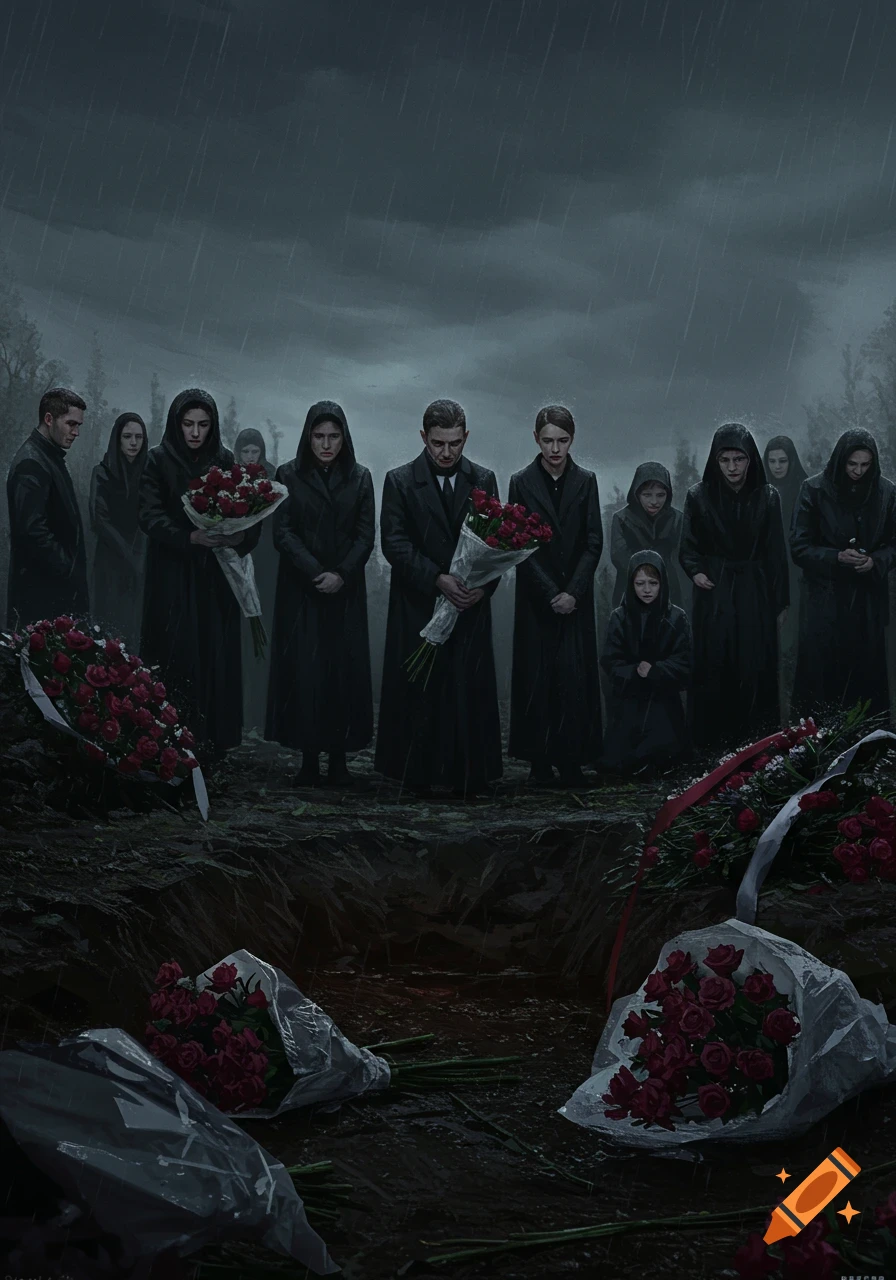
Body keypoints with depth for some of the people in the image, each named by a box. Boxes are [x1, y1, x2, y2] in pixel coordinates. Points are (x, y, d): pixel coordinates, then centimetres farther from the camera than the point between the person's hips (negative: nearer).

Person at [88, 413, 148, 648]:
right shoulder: (102, 473, -3)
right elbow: (99, 519, -9)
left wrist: (139, 554, -5)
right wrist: (127, 553, -11)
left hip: (143, 559, 3)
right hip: (112, 560, -3)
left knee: (137, 623, 3)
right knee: (113, 625, -4)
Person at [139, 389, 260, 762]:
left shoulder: (225, 461, 8)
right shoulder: (158, 461, 1)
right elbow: (150, 515, -10)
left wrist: (240, 536, -20)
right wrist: (190, 538, -26)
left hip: (216, 578, 3)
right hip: (173, 578, -2)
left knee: (217, 658, 0)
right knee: (177, 658, -6)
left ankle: (212, 751, 6)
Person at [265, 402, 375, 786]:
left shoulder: (360, 478, 7)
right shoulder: (289, 476, 3)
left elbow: (366, 535, 2)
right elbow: (282, 532, -4)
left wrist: (341, 574, -12)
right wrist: (316, 572, -14)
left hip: (346, 592, 1)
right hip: (301, 592, -1)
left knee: (345, 669, -1)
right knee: (304, 670, -5)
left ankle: (339, 758, 4)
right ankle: (309, 758, 1)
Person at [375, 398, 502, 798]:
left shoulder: (483, 481, 8)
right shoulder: (400, 481, 1)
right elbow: (395, 543, -7)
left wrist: (483, 585, -11)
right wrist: (437, 579, -18)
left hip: (470, 605, 2)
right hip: (418, 606, -2)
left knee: (469, 689, 0)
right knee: (418, 690, 1)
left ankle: (468, 778, 7)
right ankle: (418, 776, 10)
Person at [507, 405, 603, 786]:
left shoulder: (585, 482, 5)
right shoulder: (522, 482, 1)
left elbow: (594, 542, 2)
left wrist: (573, 592, -9)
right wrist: (551, 594, -10)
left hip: (576, 597, 1)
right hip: (536, 598, -1)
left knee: (575, 678, -3)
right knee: (536, 677, 0)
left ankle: (571, 759, 3)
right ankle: (539, 761, 6)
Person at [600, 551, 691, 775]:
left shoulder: (676, 618, -2)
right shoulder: (619, 617, -1)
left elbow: (683, 663, -7)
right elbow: (610, 661, -5)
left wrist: (655, 672, -22)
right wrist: (635, 673, -21)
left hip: (663, 700, -1)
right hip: (627, 700, 1)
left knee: (659, 755, -18)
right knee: (616, 761, -9)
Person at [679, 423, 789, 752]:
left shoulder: (767, 497, 0)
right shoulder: (699, 496, -1)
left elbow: (776, 553, 4)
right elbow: (687, 548, 7)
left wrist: (779, 602, 4)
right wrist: (696, 572, -13)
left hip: (755, 596, 0)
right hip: (713, 595, 0)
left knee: (756, 671, 0)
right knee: (714, 670, -1)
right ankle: (711, 745, 8)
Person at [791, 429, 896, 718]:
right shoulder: (815, 490, -5)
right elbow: (799, 547, -3)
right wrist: (837, 557, -17)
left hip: (868, 600, 2)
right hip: (826, 599, -2)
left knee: (866, 672, 4)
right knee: (820, 674, -2)